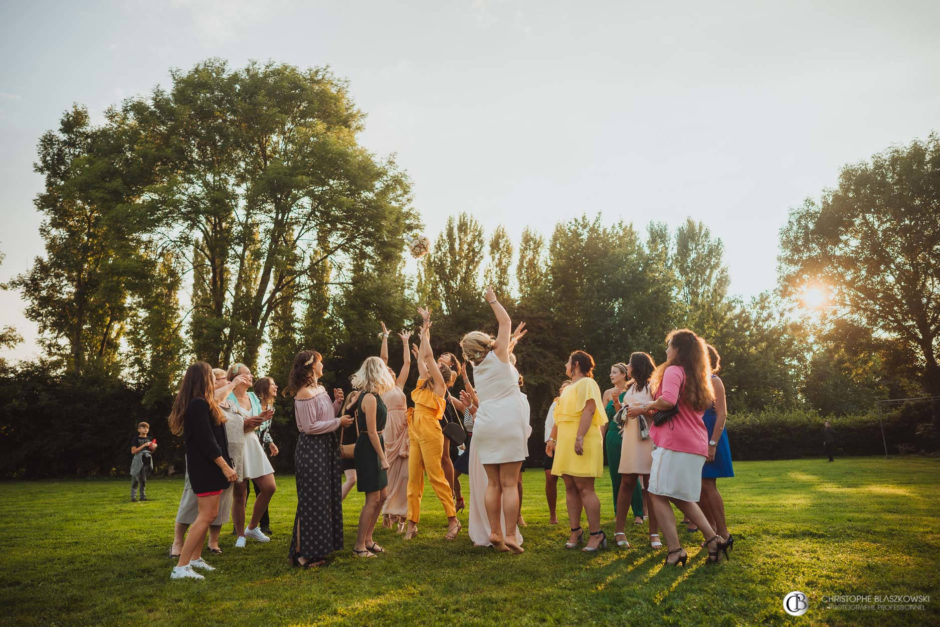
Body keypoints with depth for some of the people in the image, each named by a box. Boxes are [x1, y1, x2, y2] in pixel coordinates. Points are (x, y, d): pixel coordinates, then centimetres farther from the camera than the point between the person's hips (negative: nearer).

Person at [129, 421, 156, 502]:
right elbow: (133, 451, -11)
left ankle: (142, 496, 15)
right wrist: (144, 445, -17)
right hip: (138, 460, -4)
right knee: (135, 478, 0)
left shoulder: (150, 439, 9)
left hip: (147, 460, 4)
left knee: (143, 479, 9)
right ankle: (133, 496, 8)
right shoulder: (135, 439, -4)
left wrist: (154, 447, -6)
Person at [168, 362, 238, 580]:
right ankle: (181, 567, -9)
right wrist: (225, 466, -20)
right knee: (206, 515, -10)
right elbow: (206, 441, -22)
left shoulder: (194, 404, 14)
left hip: (203, 466, 10)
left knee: (209, 513, 17)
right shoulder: (199, 404, -18)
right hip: (206, 466, -10)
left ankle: (195, 558, 24)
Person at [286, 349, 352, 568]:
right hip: (311, 449, -9)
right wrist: (338, 422, -15)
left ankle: (316, 548, 25)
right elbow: (310, 426, -20)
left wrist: (337, 403, 2)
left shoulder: (320, 389, 12)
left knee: (326, 498, 14)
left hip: (326, 448, 9)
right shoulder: (304, 394, -16)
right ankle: (302, 552, 6)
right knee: (312, 500, -4)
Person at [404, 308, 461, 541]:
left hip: (430, 433, -7)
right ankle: (412, 523, 10)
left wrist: (426, 332, 0)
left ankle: (453, 520, 4)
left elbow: (428, 355, -6)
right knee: (413, 478, 6)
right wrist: (424, 334, 22)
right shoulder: (423, 384, 16)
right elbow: (421, 358, 19)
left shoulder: (439, 386, -2)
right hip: (415, 434, 8)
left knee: (436, 476, -6)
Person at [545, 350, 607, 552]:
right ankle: (575, 531, 12)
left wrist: (580, 437, -27)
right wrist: (552, 439, 22)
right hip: (565, 444, 9)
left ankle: (596, 534, -5)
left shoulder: (586, 383, -5)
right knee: (570, 488, 6)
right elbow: (559, 417, 27)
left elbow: (589, 409, -18)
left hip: (581, 443, -9)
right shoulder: (568, 388, 24)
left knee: (584, 488, -10)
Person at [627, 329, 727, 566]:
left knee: (658, 494, -5)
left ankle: (675, 550, -9)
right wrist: (651, 412, 25)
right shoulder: (697, 377, 20)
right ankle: (713, 538, 12)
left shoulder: (673, 370, -6)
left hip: (674, 443, -9)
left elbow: (668, 400, -25)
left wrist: (645, 407, -8)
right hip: (696, 445, 9)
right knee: (682, 497, 19)